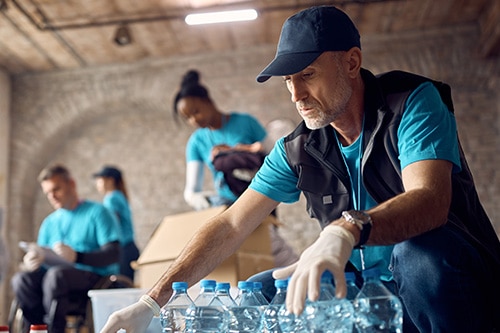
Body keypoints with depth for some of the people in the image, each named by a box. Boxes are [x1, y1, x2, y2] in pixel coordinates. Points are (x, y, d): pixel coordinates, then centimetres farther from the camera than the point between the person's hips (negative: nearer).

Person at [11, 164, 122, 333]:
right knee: (21, 279, -21)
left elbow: (113, 254, -11)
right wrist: (33, 260, -12)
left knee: (56, 274, -34)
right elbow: (42, 256, 14)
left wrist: (77, 256, -28)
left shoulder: (98, 212, 0)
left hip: (96, 277, -5)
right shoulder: (50, 222, 19)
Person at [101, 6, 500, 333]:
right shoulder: (297, 151, 1)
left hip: (458, 286, -4)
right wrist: (154, 301, -11)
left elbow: (429, 199, -30)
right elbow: (230, 226, -2)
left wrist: (346, 230, -51)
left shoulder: (413, 102, -14)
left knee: (419, 248, -36)